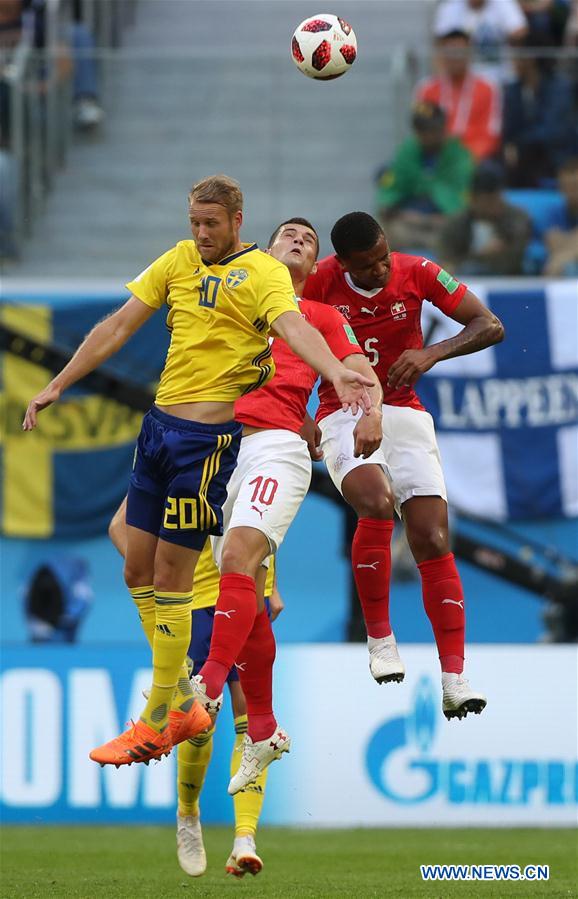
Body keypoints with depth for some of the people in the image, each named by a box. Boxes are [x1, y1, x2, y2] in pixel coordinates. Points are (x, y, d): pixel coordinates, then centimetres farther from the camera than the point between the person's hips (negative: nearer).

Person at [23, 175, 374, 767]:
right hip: (159, 424, 7)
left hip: (208, 437, -7)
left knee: (170, 579, -4)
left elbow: (295, 327, -27)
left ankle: (156, 723, 7)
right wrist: (58, 385, 12)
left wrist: (336, 375, -46)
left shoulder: (262, 274, -9)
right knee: (138, 572, 10)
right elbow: (118, 327, 14)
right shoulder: (179, 261, 11)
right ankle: (182, 706, 21)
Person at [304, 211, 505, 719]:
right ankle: (379, 639, -15)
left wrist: (432, 354, -23)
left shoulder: (417, 274, -6)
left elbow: (490, 327, -6)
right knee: (376, 505, -31)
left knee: (432, 539, -11)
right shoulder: (318, 282, -9)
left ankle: (454, 679, -11)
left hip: (405, 414, 2)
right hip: (344, 416, -2)